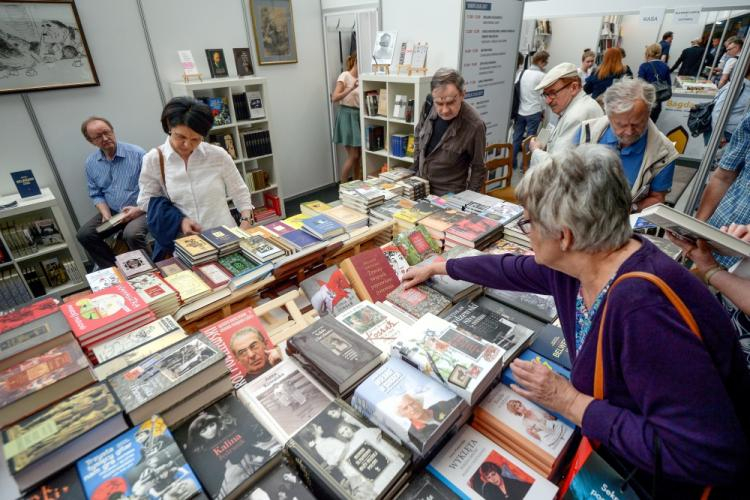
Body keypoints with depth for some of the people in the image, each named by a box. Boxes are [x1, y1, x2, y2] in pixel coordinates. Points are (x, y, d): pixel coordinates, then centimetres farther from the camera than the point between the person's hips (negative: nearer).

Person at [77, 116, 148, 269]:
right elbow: (96, 195, 11)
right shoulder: (91, 163, 5)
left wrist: (140, 209, -21)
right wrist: (106, 214, -7)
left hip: (141, 210, -6)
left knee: (131, 234, -32)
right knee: (84, 234, -7)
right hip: (113, 212, 6)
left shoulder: (137, 154, -12)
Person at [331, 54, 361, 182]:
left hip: (358, 116, 7)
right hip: (347, 116, -7)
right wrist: (351, 88, -27)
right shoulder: (344, 76, -8)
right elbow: (334, 98, -18)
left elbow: (360, 98, 16)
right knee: (353, 156, -8)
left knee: (360, 154, 9)